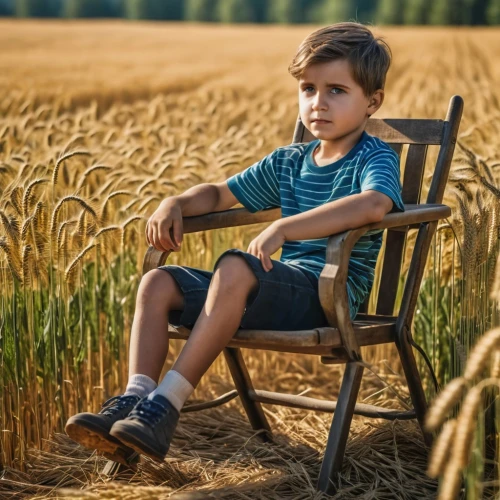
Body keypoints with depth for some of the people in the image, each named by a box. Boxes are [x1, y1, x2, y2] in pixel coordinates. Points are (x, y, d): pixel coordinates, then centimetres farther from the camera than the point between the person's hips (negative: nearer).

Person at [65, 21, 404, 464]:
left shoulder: (374, 158, -4)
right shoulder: (288, 162, 20)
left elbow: (375, 204, -29)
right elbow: (221, 195, 29)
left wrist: (284, 228, -36)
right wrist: (177, 204, 5)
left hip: (329, 292, -8)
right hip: (283, 286, 8)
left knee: (235, 266, -36)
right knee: (158, 282, -6)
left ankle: (167, 403, -37)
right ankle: (134, 399, -22)